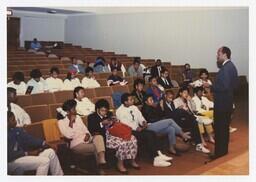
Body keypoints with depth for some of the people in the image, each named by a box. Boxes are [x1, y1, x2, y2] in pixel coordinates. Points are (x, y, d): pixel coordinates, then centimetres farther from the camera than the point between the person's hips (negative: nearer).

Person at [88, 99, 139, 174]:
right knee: (122, 142, -31)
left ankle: (132, 160, -2)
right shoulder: (92, 117, 3)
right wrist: (102, 123, -18)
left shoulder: (109, 114, 21)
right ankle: (120, 164, -15)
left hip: (114, 133, 7)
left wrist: (115, 122, 0)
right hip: (105, 138, -7)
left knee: (132, 138, -14)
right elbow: (91, 130, -11)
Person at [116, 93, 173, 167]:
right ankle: (156, 159, -24)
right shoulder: (120, 111, -10)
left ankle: (158, 154, -21)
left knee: (152, 133, -18)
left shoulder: (134, 107, 13)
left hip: (138, 128, 8)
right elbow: (125, 124, -18)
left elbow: (140, 116, 14)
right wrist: (136, 128, -24)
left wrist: (143, 122, -8)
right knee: (148, 136, -25)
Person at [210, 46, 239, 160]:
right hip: (227, 101, 10)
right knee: (224, 127, 17)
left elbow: (224, 86, -26)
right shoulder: (231, 66, 12)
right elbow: (235, 84, 17)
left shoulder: (225, 68, -20)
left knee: (219, 128, -4)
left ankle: (219, 152, 2)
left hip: (222, 103, -10)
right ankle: (224, 149, 26)